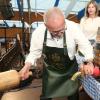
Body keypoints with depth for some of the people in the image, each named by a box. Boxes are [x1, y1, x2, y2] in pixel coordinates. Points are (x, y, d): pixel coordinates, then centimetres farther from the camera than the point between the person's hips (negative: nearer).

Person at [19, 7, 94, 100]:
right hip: (50, 71, 1)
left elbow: (85, 45, -15)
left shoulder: (73, 28, -29)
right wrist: (27, 65, -25)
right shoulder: (38, 33, -25)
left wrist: (89, 62, -29)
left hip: (70, 69, 0)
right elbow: (34, 53, -9)